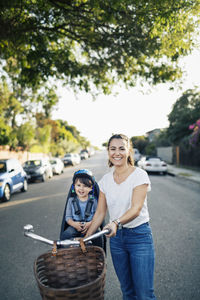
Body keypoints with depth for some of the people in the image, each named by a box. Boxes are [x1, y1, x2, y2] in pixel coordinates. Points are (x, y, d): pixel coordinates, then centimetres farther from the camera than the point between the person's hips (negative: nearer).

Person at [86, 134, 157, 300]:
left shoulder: (139, 175, -12)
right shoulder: (105, 180, 3)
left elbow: (136, 209, -21)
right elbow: (100, 212, 7)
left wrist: (116, 222, -37)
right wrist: (86, 237, 5)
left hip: (139, 236, -4)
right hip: (116, 237, 4)